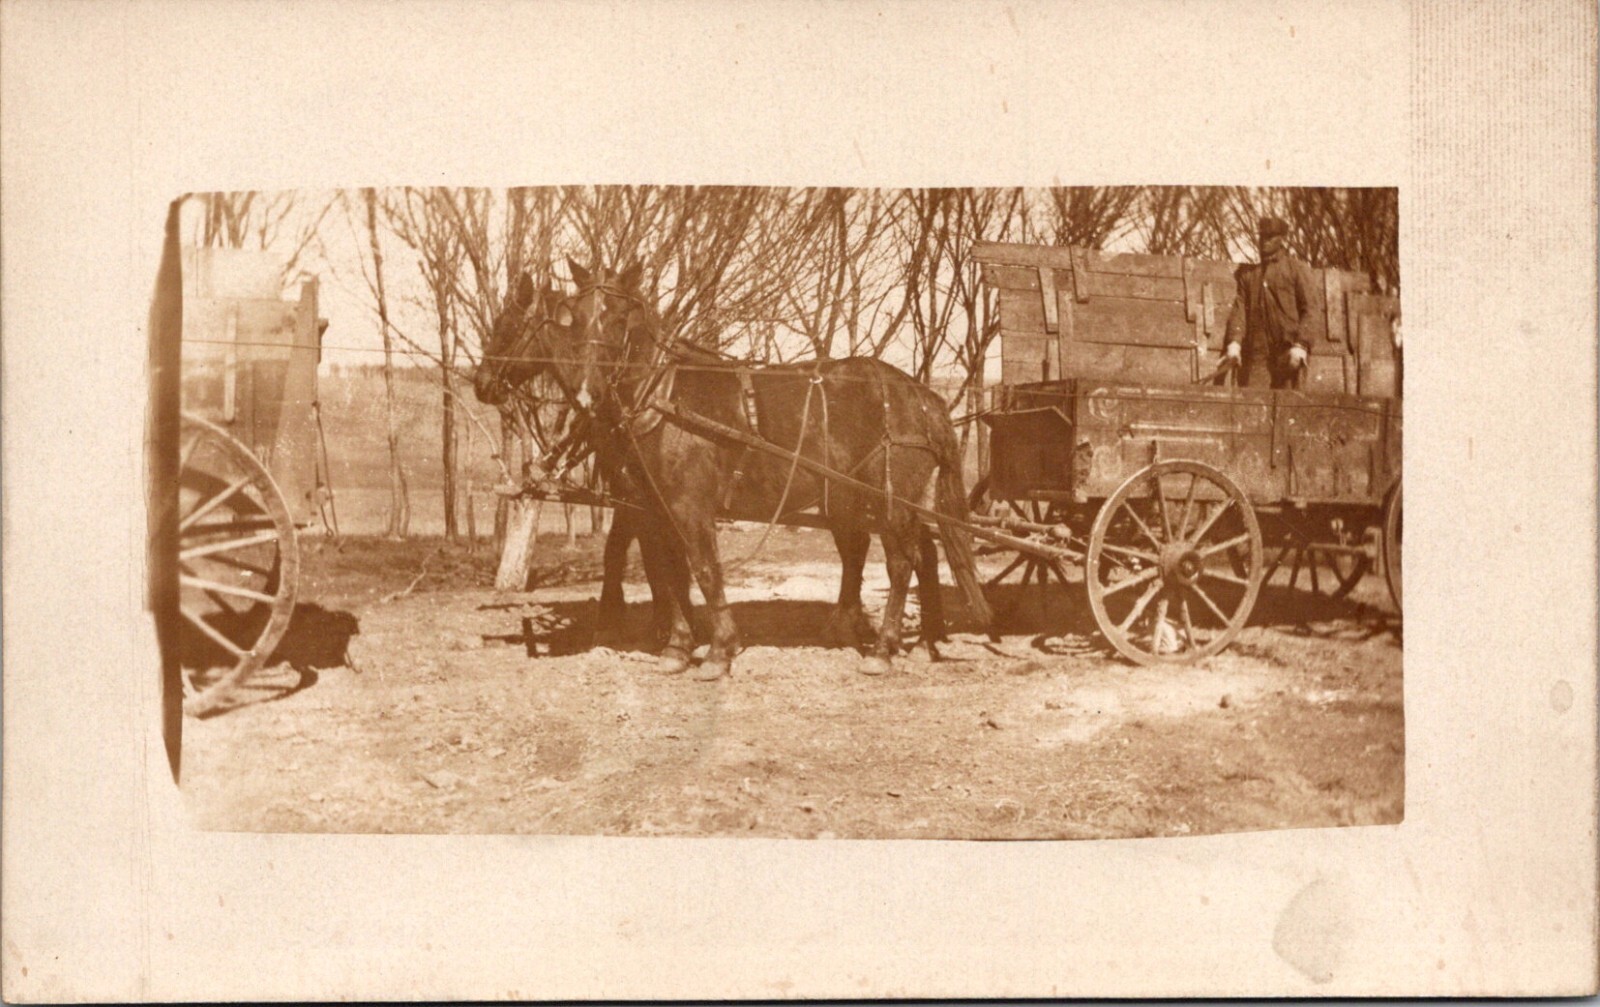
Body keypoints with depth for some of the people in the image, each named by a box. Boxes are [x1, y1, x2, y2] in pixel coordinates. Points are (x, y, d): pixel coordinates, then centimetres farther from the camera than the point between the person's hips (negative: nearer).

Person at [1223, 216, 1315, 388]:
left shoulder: (1298, 269, 8)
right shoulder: (1248, 273, 18)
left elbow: (1308, 310, 2)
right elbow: (1240, 308, 10)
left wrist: (1300, 345, -10)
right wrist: (1234, 341, -6)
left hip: (1286, 351, -2)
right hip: (1255, 353, 3)